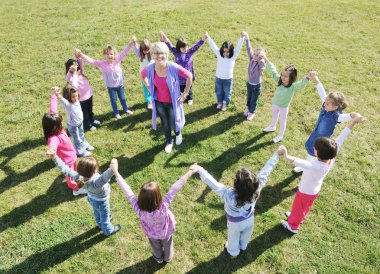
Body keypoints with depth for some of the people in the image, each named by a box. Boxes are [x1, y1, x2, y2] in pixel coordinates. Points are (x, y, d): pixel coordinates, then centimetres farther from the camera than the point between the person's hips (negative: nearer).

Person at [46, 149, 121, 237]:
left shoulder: (79, 177, -34)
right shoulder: (96, 182, -52)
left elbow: (65, 169, -28)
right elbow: (105, 177, -75)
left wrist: (54, 157, -26)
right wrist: (112, 170, -95)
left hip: (91, 198, 6)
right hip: (101, 201, -6)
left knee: (97, 212, 35)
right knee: (105, 216, 25)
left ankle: (101, 224, 67)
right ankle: (108, 231, 55)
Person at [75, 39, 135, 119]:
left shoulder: (117, 60, -16)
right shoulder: (102, 64, -18)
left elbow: (124, 52, -22)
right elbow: (91, 61, -22)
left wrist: (131, 43, -34)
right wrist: (81, 54, -33)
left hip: (120, 84, 1)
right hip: (111, 86, -1)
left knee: (122, 98, 22)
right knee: (113, 100, 15)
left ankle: (126, 109, 46)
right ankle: (116, 113, 36)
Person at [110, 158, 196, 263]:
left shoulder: (139, 209, -44)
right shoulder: (163, 208, -48)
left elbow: (128, 192, -42)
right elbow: (174, 189, -48)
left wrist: (115, 171, -37)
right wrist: (190, 172, -46)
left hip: (151, 234, 1)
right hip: (165, 232, -1)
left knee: (156, 247, 35)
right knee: (167, 245, 34)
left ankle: (159, 258, 66)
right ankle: (167, 258, 65)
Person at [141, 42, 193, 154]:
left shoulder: (173, 67, -26)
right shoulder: (150, 68, -17)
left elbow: (189, 76, -14)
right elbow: (142, 75, 7)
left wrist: (185, 94, -11)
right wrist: (150, 89, 4)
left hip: (173, 101, -3)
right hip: (159, 102, 3)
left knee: (173, 125, 7)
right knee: (164, 123, 18)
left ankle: (178, 133, 46)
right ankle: (169, 142, 45)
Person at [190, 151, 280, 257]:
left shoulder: (230, 195, -46)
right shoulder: (256, 188, -37)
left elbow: (214, 184, -48)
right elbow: (265, 171, -32)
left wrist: (200, 169, -49)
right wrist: (276, 154, -26)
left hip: (235, 223, -3)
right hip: (249, 220, 3)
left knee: (233, 238, 31)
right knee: (245, 236, 35)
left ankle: (233, 251, 62)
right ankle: (243, 246, 67)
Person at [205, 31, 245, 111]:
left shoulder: (233, 56, -15)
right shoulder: (219, 54, -11)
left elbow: (239, 47, -26)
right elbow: (213, 46, -18)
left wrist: (242, 37, -40)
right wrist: (207, 37, -30)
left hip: (228, 79, -1)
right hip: (218, 78, 2)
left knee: (227, 93, 16)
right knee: (219, 92, 21)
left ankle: (225, 104, 41)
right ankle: (219, 102, 46)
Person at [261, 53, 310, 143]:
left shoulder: (293, 87, -32)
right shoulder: (279, 80, -20)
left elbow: (302, 83, -50)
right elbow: (273, 71, -15)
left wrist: (308, 77, -70)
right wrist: (266, 59, -16)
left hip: (283, 107, -5)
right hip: (274, 104, 5)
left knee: (282, 121, 18)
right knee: (274, 116, 31)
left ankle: (280, 136, 39)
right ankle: (272, 127, 60)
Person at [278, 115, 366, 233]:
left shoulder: (318, 166, -46)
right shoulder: (331, 158, -26)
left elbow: (303, 163, -65)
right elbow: (341, 139, -23)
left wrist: (287, 156, -82)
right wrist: (354, 122, -22)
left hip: (306, 192, -7)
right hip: (315, 190, 7)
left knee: (298, 208, 22)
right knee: (305, 207, 34)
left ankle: (293, 226, 48)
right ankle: (299, 217, 61)